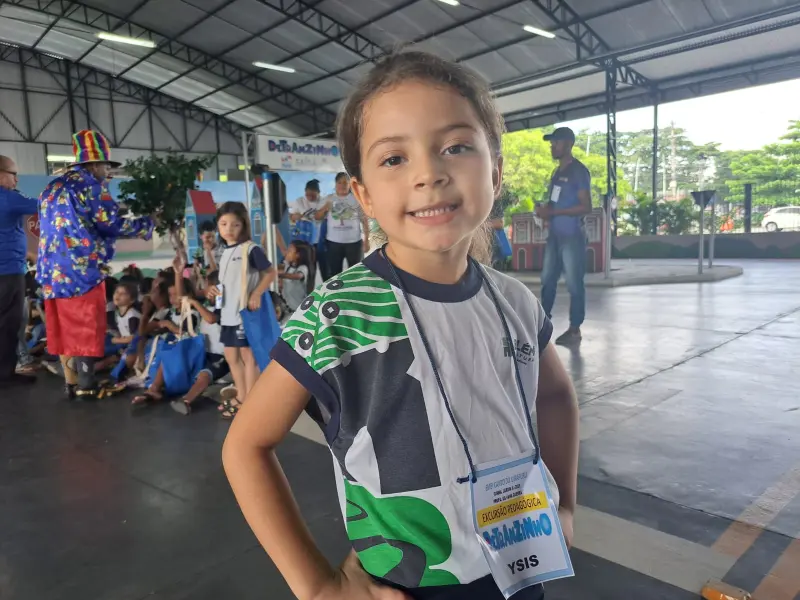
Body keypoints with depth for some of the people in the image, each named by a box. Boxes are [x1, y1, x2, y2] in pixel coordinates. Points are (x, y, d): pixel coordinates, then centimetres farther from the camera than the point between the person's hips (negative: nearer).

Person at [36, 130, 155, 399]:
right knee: (87, 328, -2)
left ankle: (71, 382, 18)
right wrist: (148, 223, 2)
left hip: (53, 270, 8)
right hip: (82, 269, -8)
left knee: (64, 327, 11)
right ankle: (86, 386, 1)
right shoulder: (87, 183, -7)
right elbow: (111, 223, -9)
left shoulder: (52, 188, 19)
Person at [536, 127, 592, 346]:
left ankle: (575, 330, 4)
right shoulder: (557, 172, 17)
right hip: (554, 235, 8)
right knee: (547, 279, 9)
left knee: (574, 283, -3)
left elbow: (586, 207, -14)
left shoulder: (579, 171, -8)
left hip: (572, 236, -8)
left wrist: (553, 212, -19)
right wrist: (545, 209, 6)